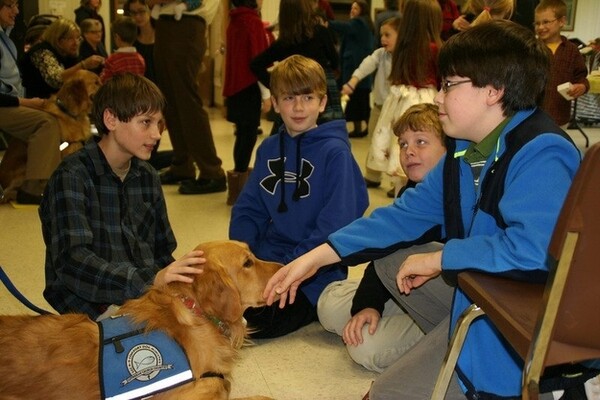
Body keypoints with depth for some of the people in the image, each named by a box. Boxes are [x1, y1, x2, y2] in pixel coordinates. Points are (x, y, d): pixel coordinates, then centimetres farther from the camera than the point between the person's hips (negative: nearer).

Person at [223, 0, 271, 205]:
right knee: (249, 135, -4)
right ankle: (241, 186, -3)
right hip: (249, 88, -8)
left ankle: (238, 178, 24)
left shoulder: (235, 21, 12)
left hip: (236, 87, 8)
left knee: (243, 134, 16)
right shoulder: (253, 22, -13)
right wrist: (266, 94, -15)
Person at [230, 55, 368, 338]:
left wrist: (286, 267, -20)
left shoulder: (335, 153, -10)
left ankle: (310, 311, 3)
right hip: (264, 259, 6)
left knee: (253, 321, -24)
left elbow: (335, 228, -16)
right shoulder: (268, 148, 10)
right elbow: (248, 208, 10)